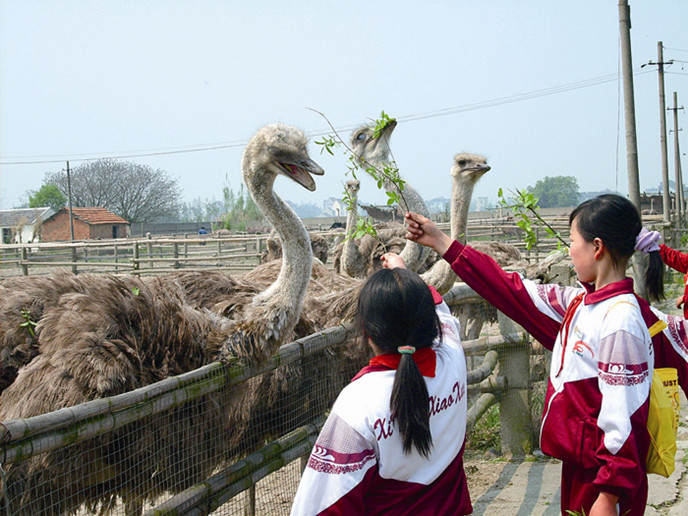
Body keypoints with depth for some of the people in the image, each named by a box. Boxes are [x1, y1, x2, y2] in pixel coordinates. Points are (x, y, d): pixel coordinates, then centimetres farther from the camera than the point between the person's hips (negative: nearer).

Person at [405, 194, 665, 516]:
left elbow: (622, 419, -23)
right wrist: (441, 243, 12)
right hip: (579, 465, 8)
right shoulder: (581, 303, 4)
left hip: (604, 478, -8)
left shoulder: (620, 321, -22)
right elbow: (514, 291, 10)